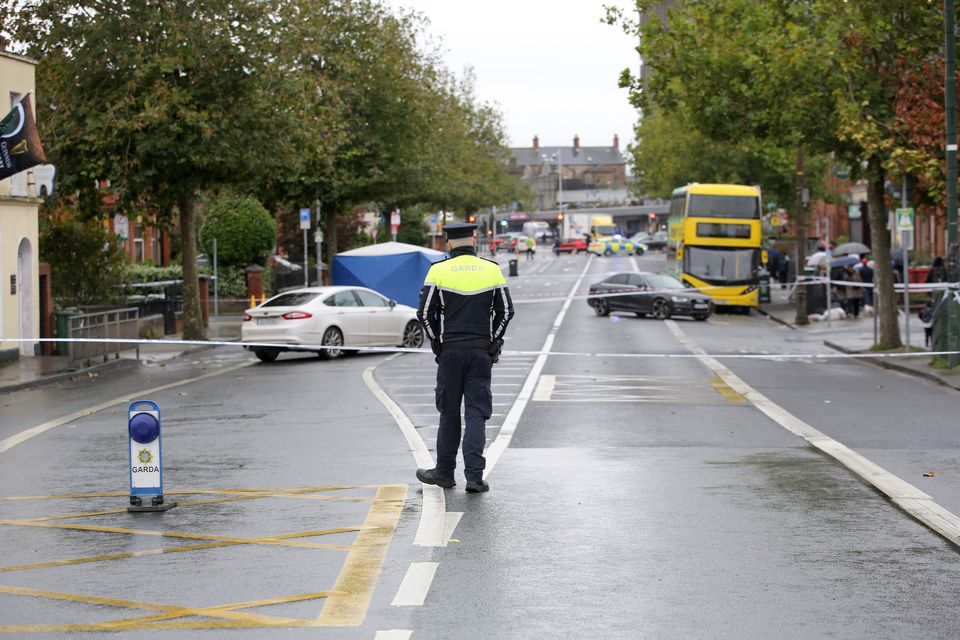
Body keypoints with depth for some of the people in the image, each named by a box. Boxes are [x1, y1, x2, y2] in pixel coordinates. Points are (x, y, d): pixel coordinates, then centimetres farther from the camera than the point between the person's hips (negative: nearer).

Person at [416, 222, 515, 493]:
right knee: (477, 413, 1)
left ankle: (445, 472, 18)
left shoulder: (438, 271, -4)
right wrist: (492, 342, 10)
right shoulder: (492, 270, 3)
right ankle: (474, 476, -8)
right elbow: (506, 311, 3)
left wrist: (437, 343, 6)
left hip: (450, 351, -1)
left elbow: (425, 313, -5)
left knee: (449, 412, 10)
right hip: (481, 353, 1)